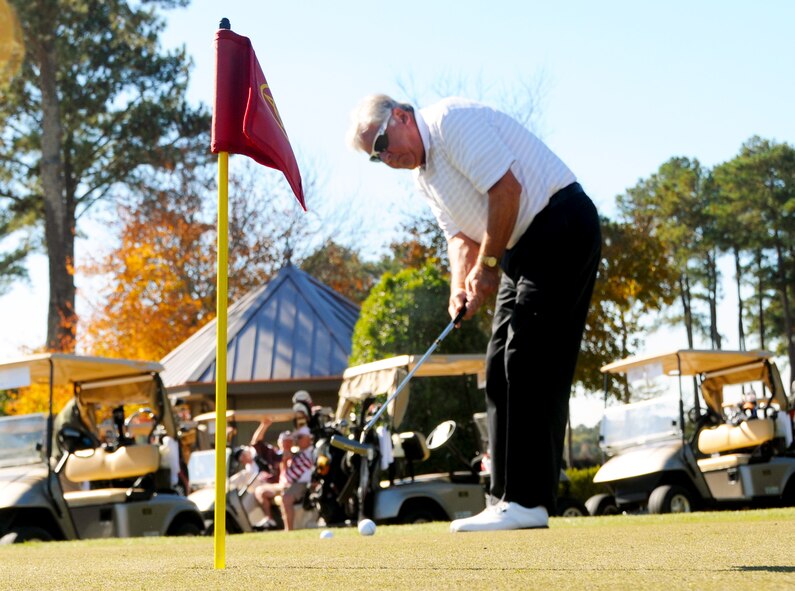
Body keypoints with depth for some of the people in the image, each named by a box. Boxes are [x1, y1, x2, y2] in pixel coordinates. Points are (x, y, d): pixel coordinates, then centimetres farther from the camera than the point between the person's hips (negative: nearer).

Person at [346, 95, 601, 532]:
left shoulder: (452, 120, -14)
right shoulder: (423, 174, 15)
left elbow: (507, 189, -21)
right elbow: (460, 236, 10)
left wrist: (487, 266, -14)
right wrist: (460, 285, -10)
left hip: (561, 225, -10)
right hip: (523, 248, 10)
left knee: (529, 362, -15)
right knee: (503, 368, 6)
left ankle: (527, 500, -16)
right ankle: (510, 499, 7)